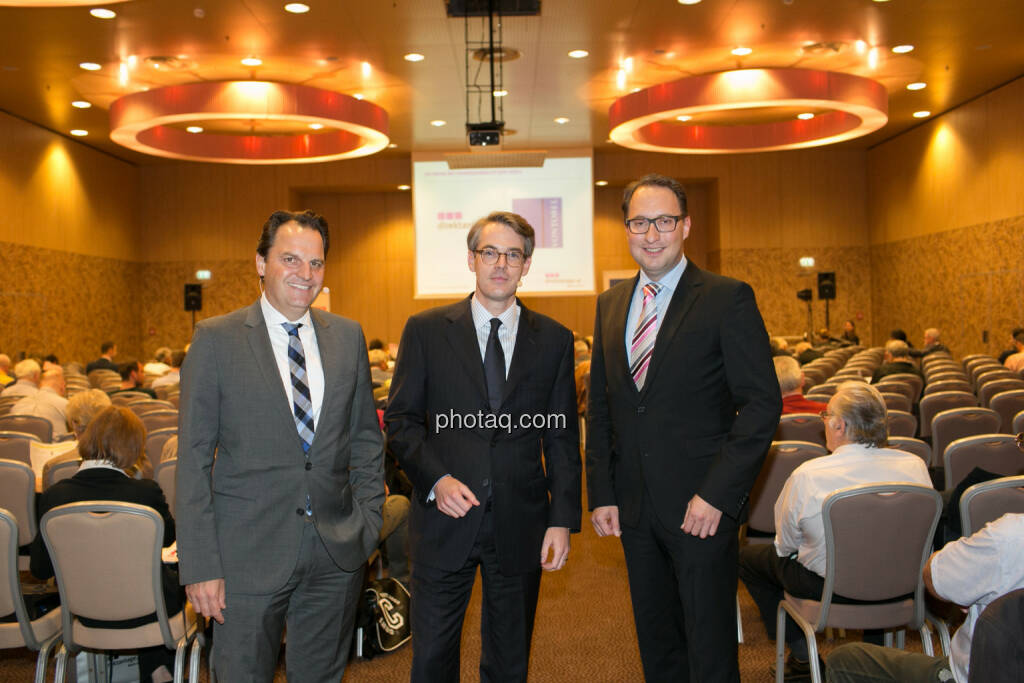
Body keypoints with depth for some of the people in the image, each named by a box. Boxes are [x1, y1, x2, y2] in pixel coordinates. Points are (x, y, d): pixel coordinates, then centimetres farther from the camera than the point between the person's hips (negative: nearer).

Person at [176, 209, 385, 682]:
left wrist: (368, 523, 4)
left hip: (337, 554, 3)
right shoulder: (216, 339, -5)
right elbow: (193, 458, -6)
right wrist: (200, 566, -10)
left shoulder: (347, 336, 5)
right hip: (248, 557, -3)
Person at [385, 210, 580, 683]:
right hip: (445, 520, -1)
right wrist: (436, 478, -14)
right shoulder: (426, 330, 1)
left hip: (520, 525, 1)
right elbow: (400, 420, 1)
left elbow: (562, 438, 4)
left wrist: (563, 520, -2)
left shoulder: (554, 340, 4)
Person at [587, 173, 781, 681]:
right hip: (635, 507, 5)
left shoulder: (728, 298, -7)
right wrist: (601, 494, 5)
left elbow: (762, 403, -12)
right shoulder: (610, 304, 10)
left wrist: (717, 494, -17)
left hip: (702, 507, -5)